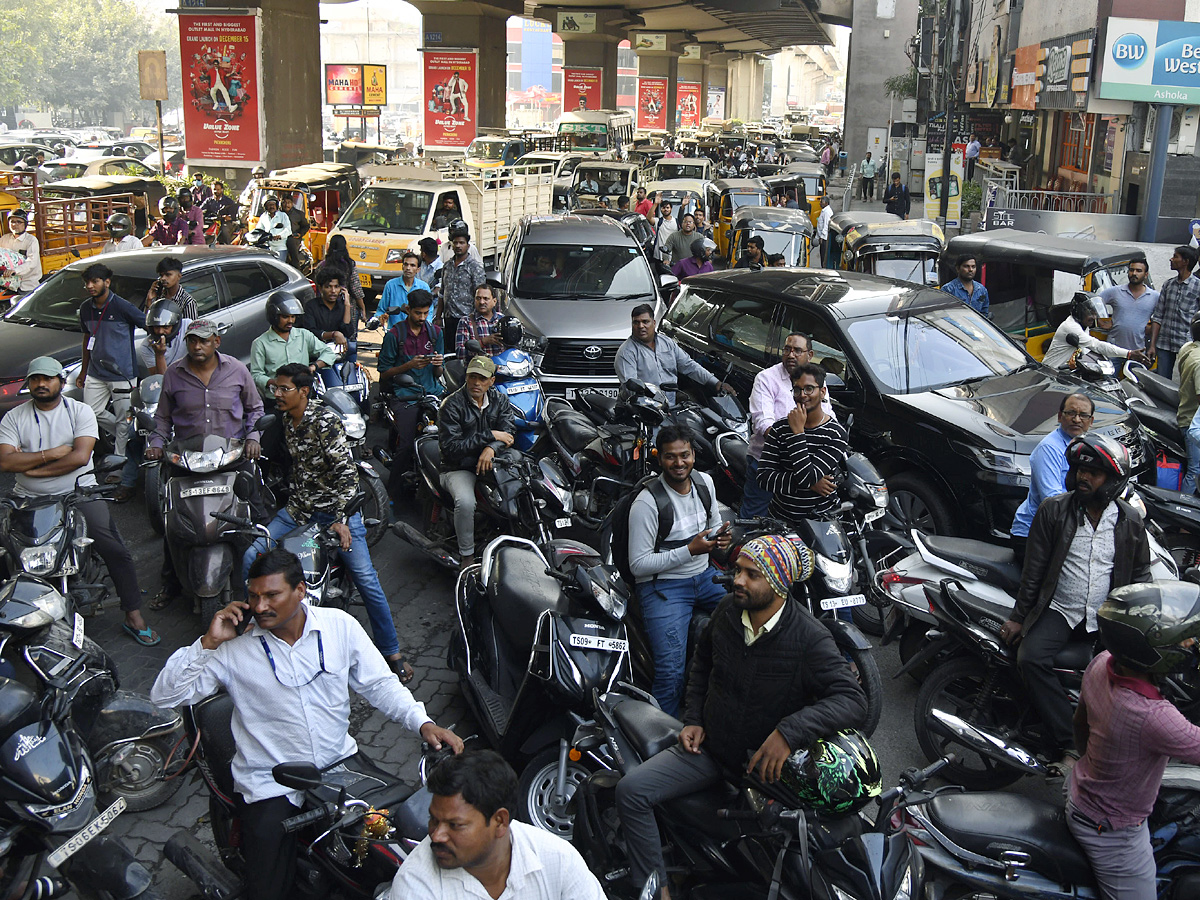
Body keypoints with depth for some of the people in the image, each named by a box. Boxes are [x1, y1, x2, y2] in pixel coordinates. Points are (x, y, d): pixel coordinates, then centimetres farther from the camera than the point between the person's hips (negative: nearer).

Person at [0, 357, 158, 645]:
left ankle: (133, 616, -3)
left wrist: (31, 468, -9)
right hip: (29, 499, 2)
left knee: (115, 550, -13)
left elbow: (80, 457, -11)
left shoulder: (80, 411, 3)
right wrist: (52, 453, -12)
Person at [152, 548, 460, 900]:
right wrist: (209, 643, -20)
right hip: (270, 786, -2)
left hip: (340, 763, 3)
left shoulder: (340, 626, -3)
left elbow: (379, 683, 4)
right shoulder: (234, 644, -9)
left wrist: (423, 723, -9)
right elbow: (165, 695, -9)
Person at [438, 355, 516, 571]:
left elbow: (509, 432, -7)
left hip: (490, 464, 4)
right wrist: (489, 436, -19)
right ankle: (467, 556, -17)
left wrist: (492, 448, -30)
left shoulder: (500, 400, 7)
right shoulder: (452, 405, -9)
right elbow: (450, 446, -16)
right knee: (465, 502, -34)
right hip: (459, 468, -4)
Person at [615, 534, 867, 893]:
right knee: (631, 791, -10)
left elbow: (853, 700, -27)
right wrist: (693, 720, 8)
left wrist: (788, 732, -38)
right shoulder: (727, 610, -3)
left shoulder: (808, 638, -20)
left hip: (766, 761, -4)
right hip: (710, 745, 5)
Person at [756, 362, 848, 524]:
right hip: (778, 518, 3)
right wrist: (810, 484, -10)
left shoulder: (836, 433, -2)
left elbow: (808, 476, -12)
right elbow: (763, 478, -1)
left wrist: (798, 431, -9)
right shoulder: (779, 429, 9)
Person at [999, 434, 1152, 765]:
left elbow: (1140, 575, 12)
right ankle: (1070, 744, -24)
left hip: (1107, 615, 1)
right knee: (1030, 658, -25)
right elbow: (1034, 569, 1)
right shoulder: (1053, 509, -2)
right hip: (1059, 610, -1)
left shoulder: (1130, 521, 2)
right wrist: (1019, 617, 1)